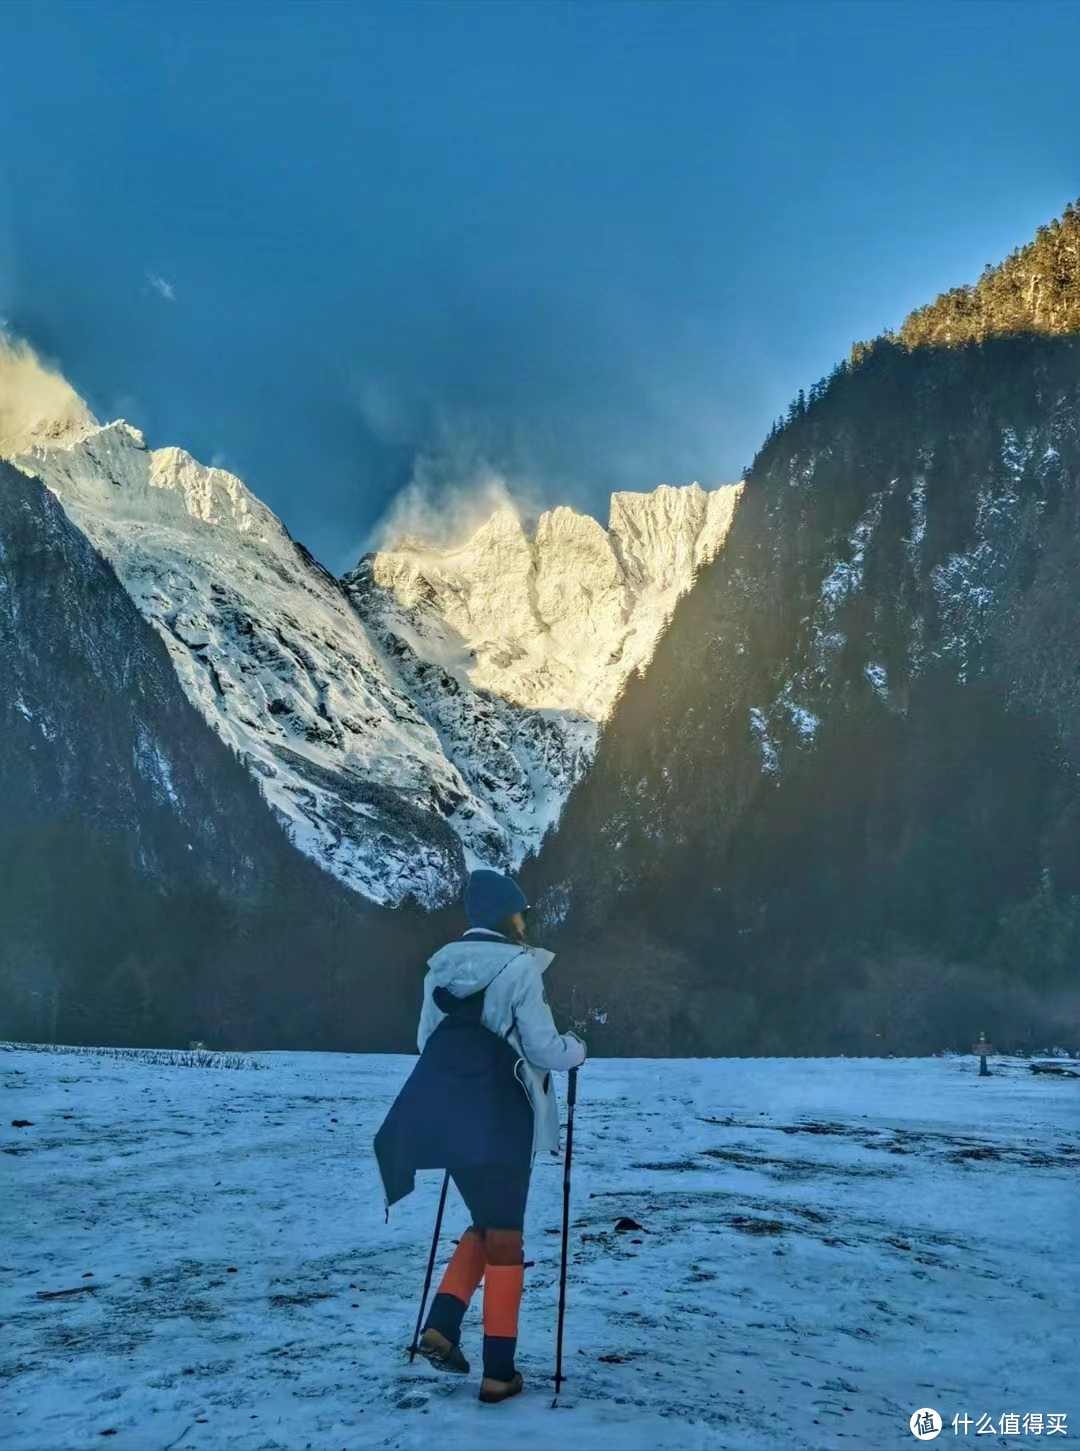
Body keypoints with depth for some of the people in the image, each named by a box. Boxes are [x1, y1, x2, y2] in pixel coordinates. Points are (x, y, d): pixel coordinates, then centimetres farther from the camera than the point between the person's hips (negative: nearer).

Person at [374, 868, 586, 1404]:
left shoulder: (442, 965, 10)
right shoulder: (519, 965, -9)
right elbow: (542, 1047, -10)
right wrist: (575, 1048, 11)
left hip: (443, 1116, 6)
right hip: (498, 1115, -6)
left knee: (485, 1223, 21)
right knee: (505, 1238, 3)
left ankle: (441, 1325, 7)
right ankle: (499, 1372, 6)